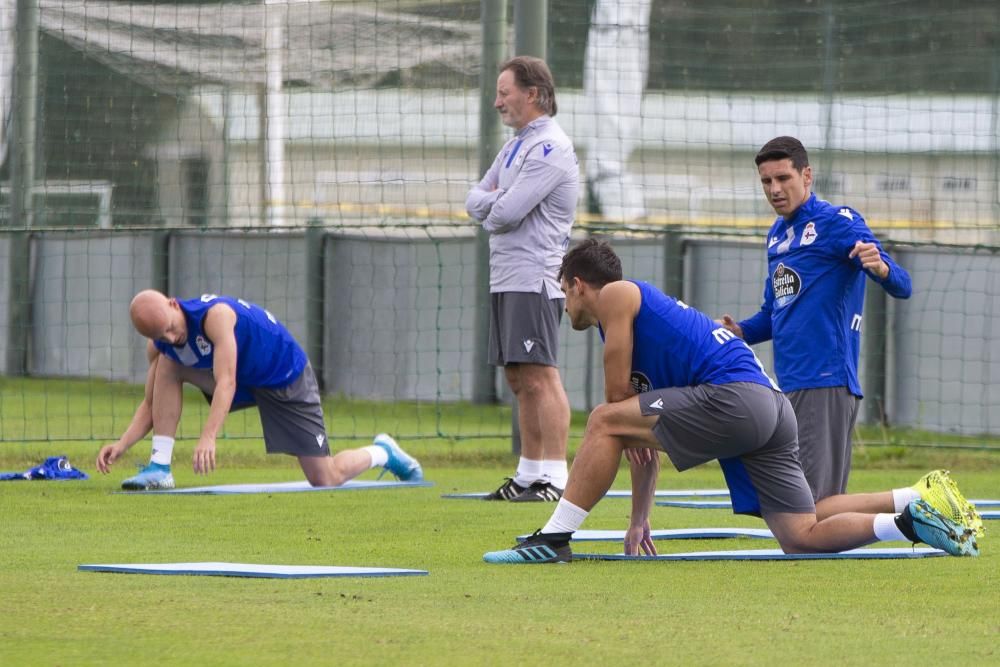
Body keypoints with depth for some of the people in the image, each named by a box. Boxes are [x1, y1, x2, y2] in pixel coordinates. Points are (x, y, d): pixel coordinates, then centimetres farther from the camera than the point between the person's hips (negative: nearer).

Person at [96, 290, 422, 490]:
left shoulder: (215, 314, -36)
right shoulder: (160, 346, -13)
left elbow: (226, 383, -43)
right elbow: (151, 404, -7)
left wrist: (208, 438, -54)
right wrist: (122, 445, -25)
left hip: (286, 376, -6)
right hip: (242, 381, 6)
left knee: (326, 480, -6)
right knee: (167, 367, -17)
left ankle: (382, 453, 26)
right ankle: (160, 468, -15)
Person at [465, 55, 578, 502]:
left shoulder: (550, 147, -12)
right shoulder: (516, 146, 19)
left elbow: (507, 212, -18)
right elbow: (475, 201, 16)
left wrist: (491, 206, 3)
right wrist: (497, 200, -4)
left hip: (534, 278, -10)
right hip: (506, 279, 10)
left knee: (540, 376, -13)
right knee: (519, 380, 11)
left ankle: (556, 478, -16)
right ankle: (529, 475, 16)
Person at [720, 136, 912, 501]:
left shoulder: (837, 222, -7)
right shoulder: (777, 235, 18)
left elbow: (901, 287, -15)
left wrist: (880, 268, -37)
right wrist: (741, 331, 9)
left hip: (826, 384, -9)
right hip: (789, 386, 9)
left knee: (815, 502, -15)